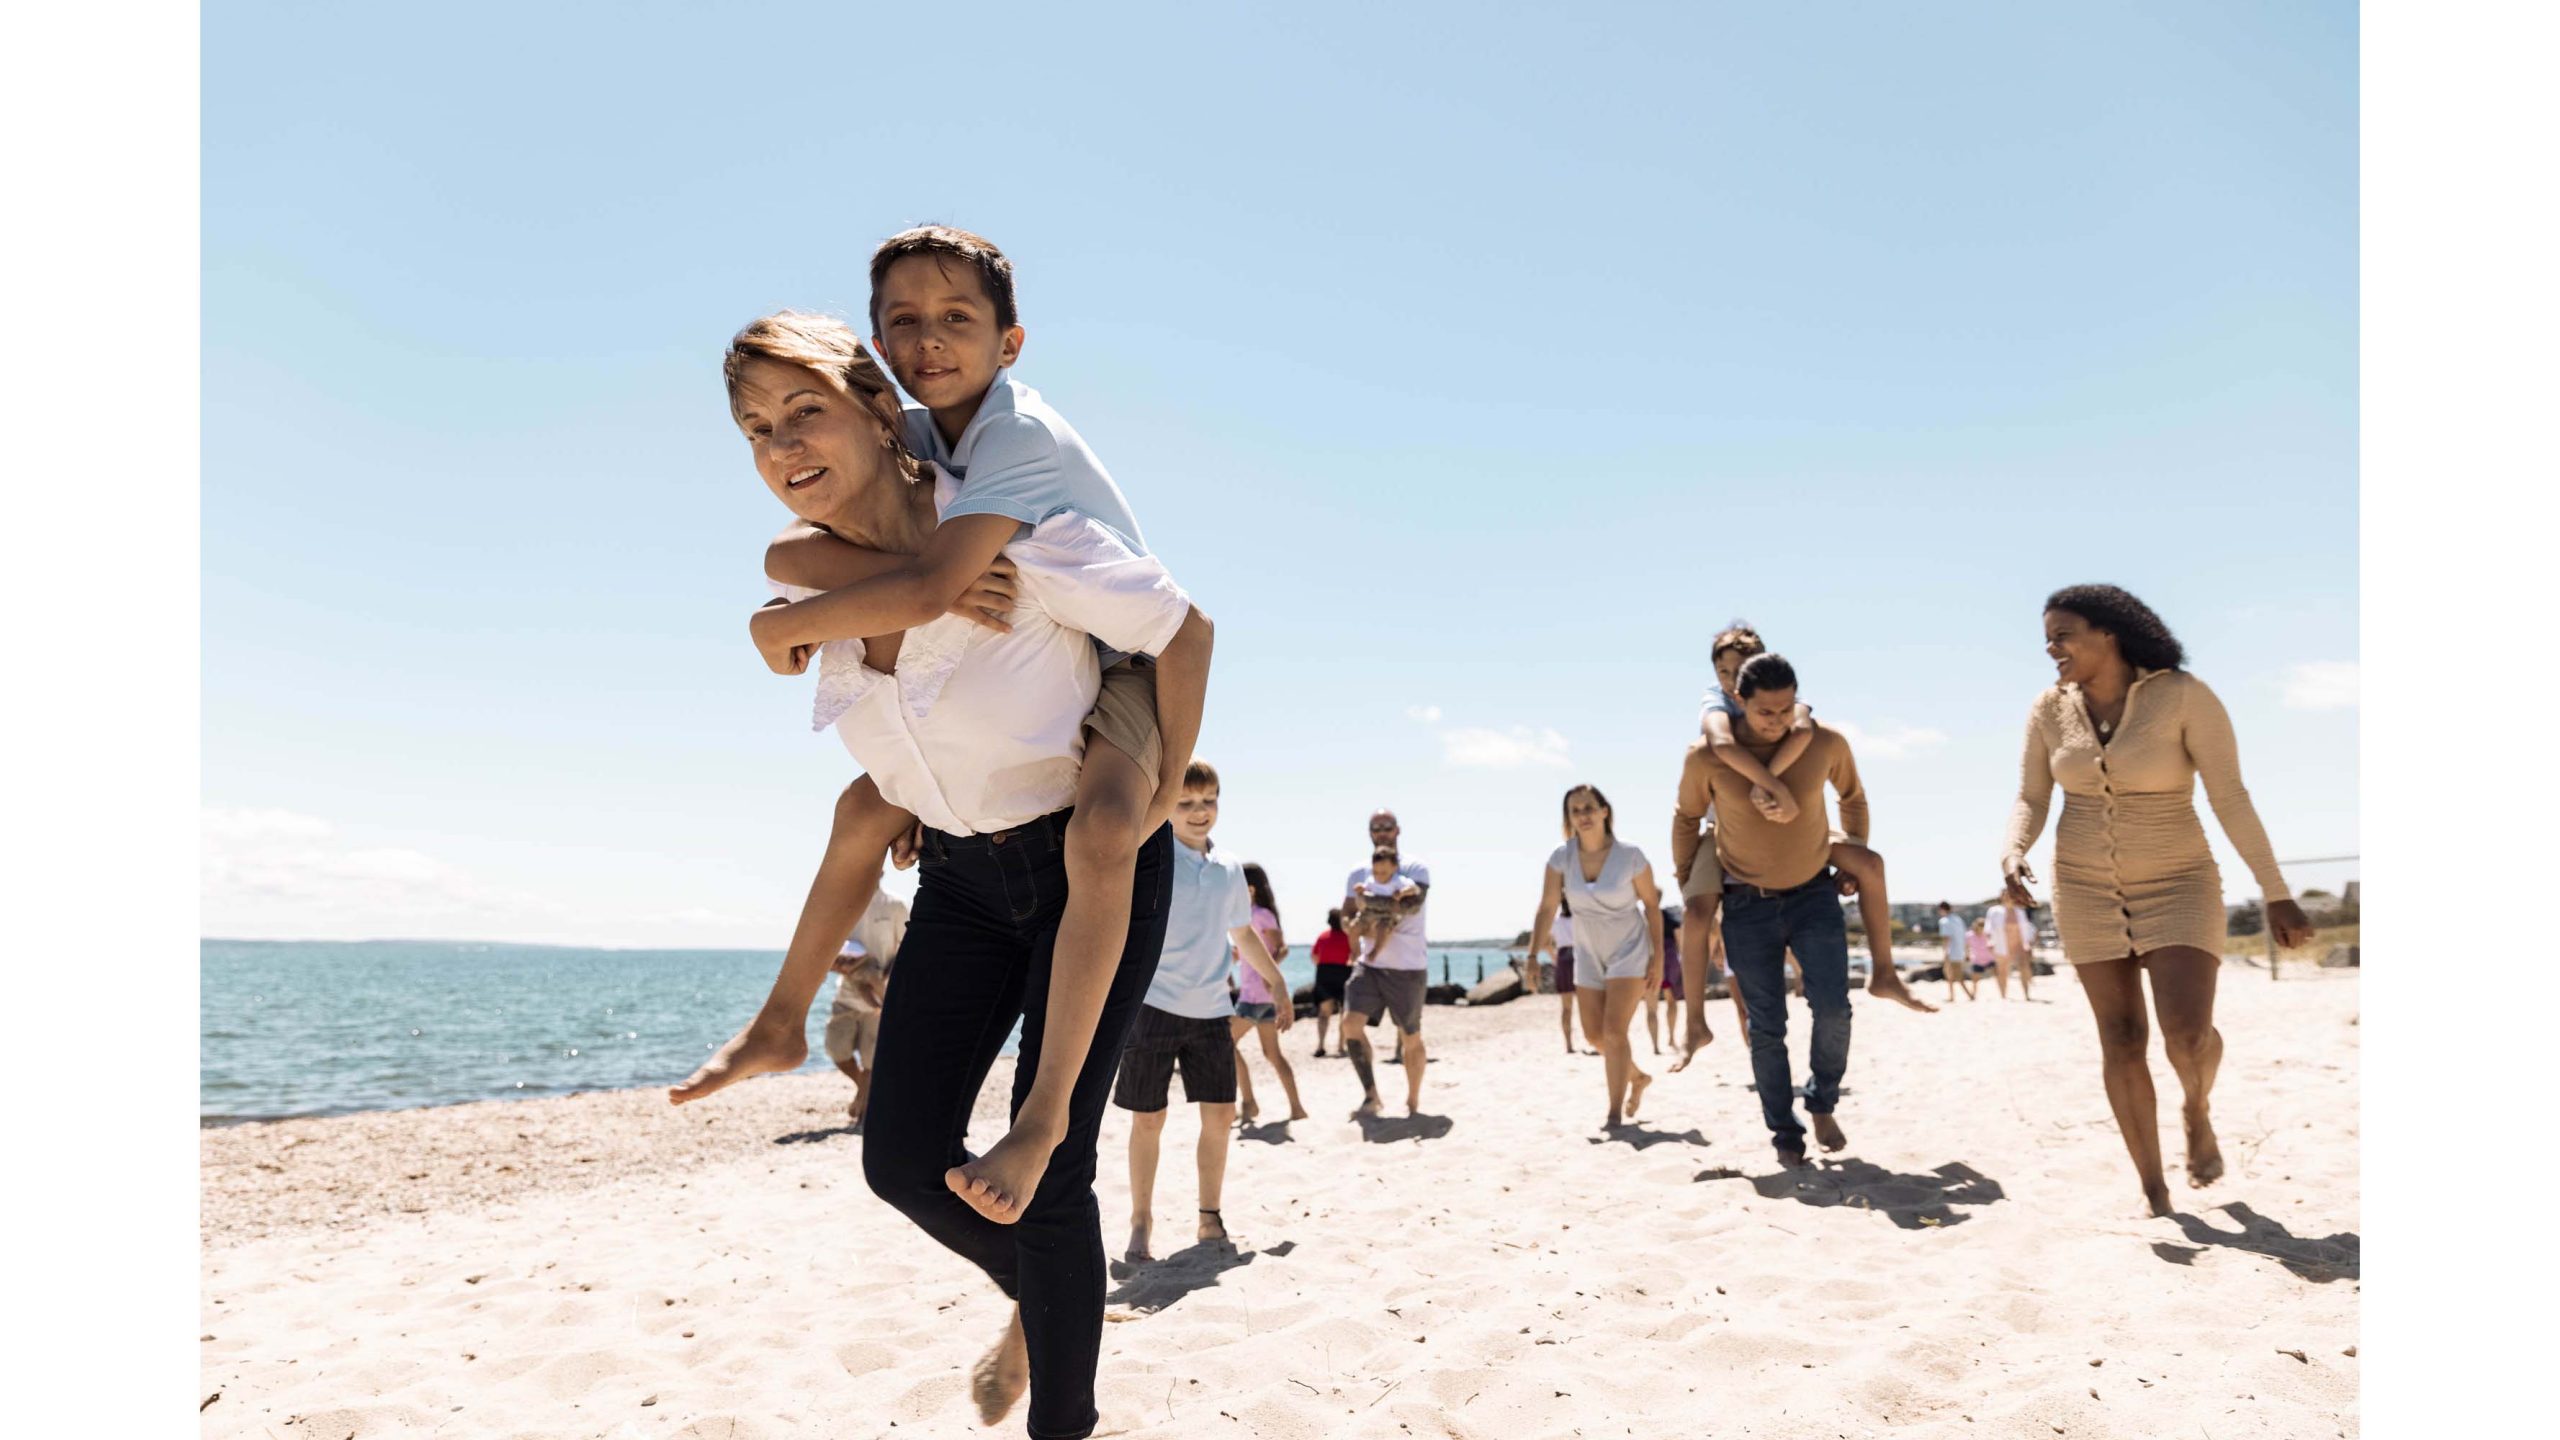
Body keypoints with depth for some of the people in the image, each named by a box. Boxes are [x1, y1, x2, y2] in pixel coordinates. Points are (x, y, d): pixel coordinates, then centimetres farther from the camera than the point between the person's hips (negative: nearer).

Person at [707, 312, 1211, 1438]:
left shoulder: (1008, 539, -24)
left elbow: (1184, 629, -15)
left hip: (1093, 863, -5)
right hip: (961, 876, 6)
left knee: (1044, 1164, -7)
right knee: (903, 1157, 2)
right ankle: (1041, 1297, 33)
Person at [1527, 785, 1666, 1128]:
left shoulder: (1631, 857, -18)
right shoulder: (1561, 858, -12)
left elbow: (1652, 904, -7)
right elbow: (1546, 909, -11)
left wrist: (1658, 958, -9)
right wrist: (1533, 955, -20)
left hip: (1630, 951, -4)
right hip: (1589, 955, 4)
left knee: (1614, 1031, -16)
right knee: (1596, 1034, 12)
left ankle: (1615, 1112, -4)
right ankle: (1638, 1077, 39)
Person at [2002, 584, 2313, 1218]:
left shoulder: (2184, 694, -15)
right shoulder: (2050, 710, -3)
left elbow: (2231, 796, -13)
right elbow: (2031, 802, -1)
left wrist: (2277, 894, -12)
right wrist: (2012, 856, -22)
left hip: (2175, 887, -3)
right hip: (2086, 888, 3)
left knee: (2188, 1036, -18)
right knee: (2121, 1041, 2)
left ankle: (2198, 1107, 18)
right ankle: (2155, 1194, 13)